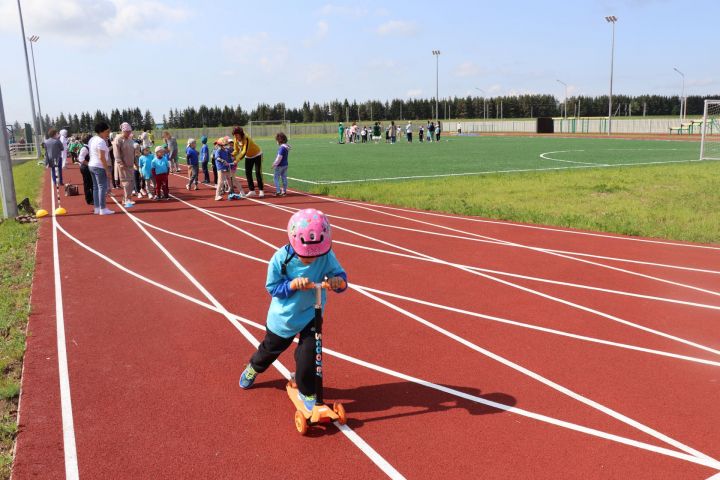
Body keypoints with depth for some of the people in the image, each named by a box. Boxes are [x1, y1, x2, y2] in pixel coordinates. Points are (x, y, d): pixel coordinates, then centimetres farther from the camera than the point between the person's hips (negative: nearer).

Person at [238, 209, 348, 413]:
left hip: (311, 314, 0)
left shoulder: (327, 257, -22)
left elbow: (340, 275, -16)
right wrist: (293, 284, -35)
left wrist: (338, 281, -40)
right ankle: (253, 368, 56)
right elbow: (272, 287, -18)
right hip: (283, 316, 0)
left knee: (308, 353, -7)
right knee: (271, 348, 22)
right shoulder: (281, 258, -25)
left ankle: (307, 392, 20)